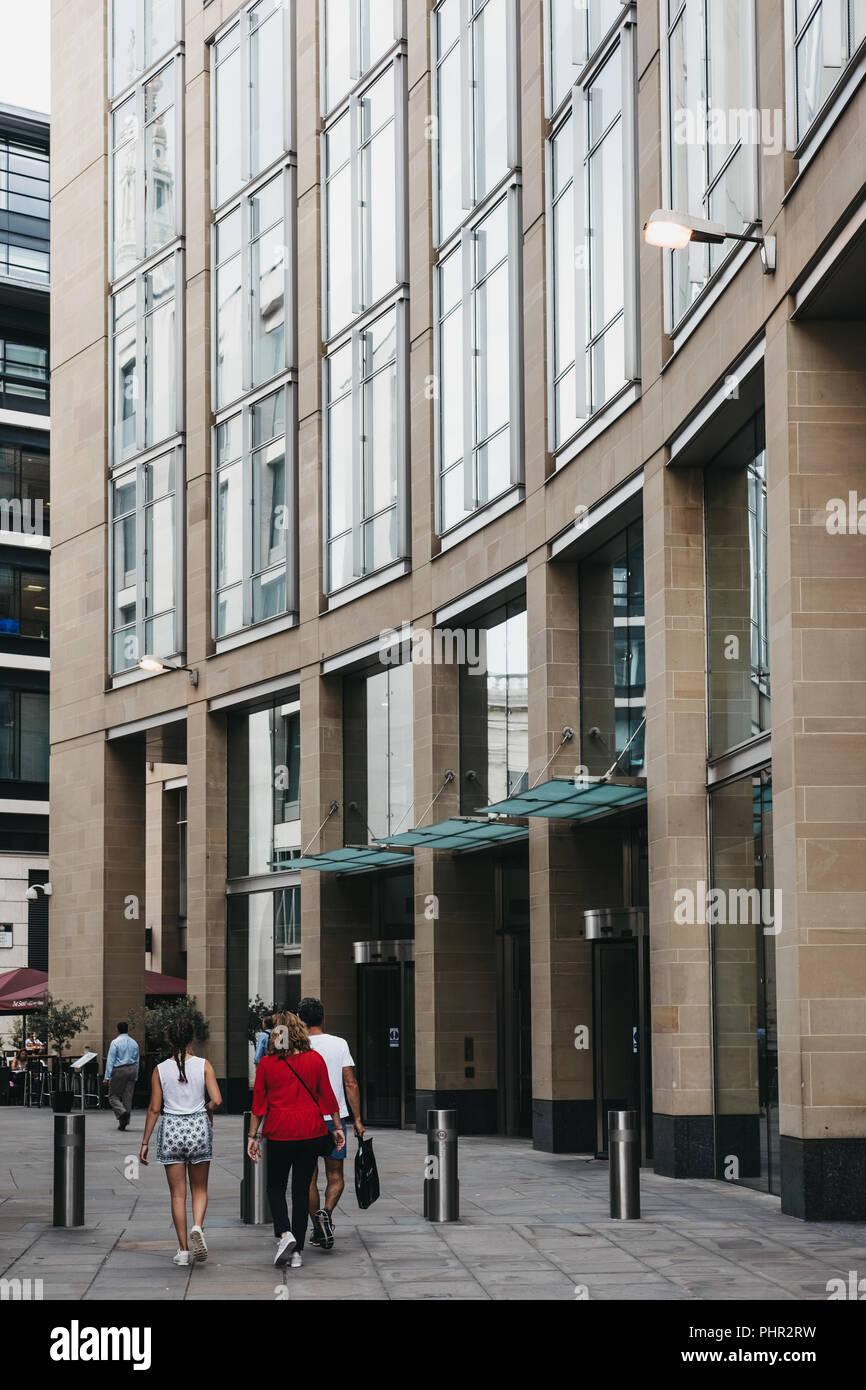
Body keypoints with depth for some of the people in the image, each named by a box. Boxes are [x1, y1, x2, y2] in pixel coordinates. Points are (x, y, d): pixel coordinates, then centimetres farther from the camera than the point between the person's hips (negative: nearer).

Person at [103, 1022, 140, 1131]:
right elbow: (137, 1060, 14)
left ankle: (122, 1111, -22)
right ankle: (123, 1123, 8)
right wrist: (135, 1077, 21)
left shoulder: (115, 1042, -7)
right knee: (128, 1096, 7)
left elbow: (110, 1060, -9)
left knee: (113, 1095, 4)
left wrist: (107, 1077, -8)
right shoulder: (134, 1043, 10)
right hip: (132, 1070, 5)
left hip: (119, 1070, -5)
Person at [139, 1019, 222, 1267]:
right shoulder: (203, 1065, -4)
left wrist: (145, 1142, 6)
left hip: (171, 1129, 0)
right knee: (200, 1189, 14)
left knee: (178, 1193, 7)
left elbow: (154, 1109, -1)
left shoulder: (161, 1069, -2)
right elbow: (216, 1100, -13)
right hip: (198, 1127, 0)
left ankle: (183, 1250, 7)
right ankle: (197, 1226, -15)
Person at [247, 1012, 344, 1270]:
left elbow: (258, 1103, -1)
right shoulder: (314, 1059, 0)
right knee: (301, 1190, 9)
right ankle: (296, 1252, 9)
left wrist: (253, 1136, 5)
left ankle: (284, 1234, -9)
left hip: (279, 1133, -2)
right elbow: (327, 1097, 4)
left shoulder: (266, 1063, -3)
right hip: (311, 1132, 2)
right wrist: (338, 1128, 13)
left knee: (275, 1187, 14)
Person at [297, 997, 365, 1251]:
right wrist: (358, 1119, 4)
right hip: (336, 1117, 1)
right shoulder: (340, 1044, 0)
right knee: (335, 1176, 9)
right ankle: (327, 1212, -18)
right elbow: (351, 1084, -1)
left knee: (310, 1177, 10)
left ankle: (317, 1230, 10)